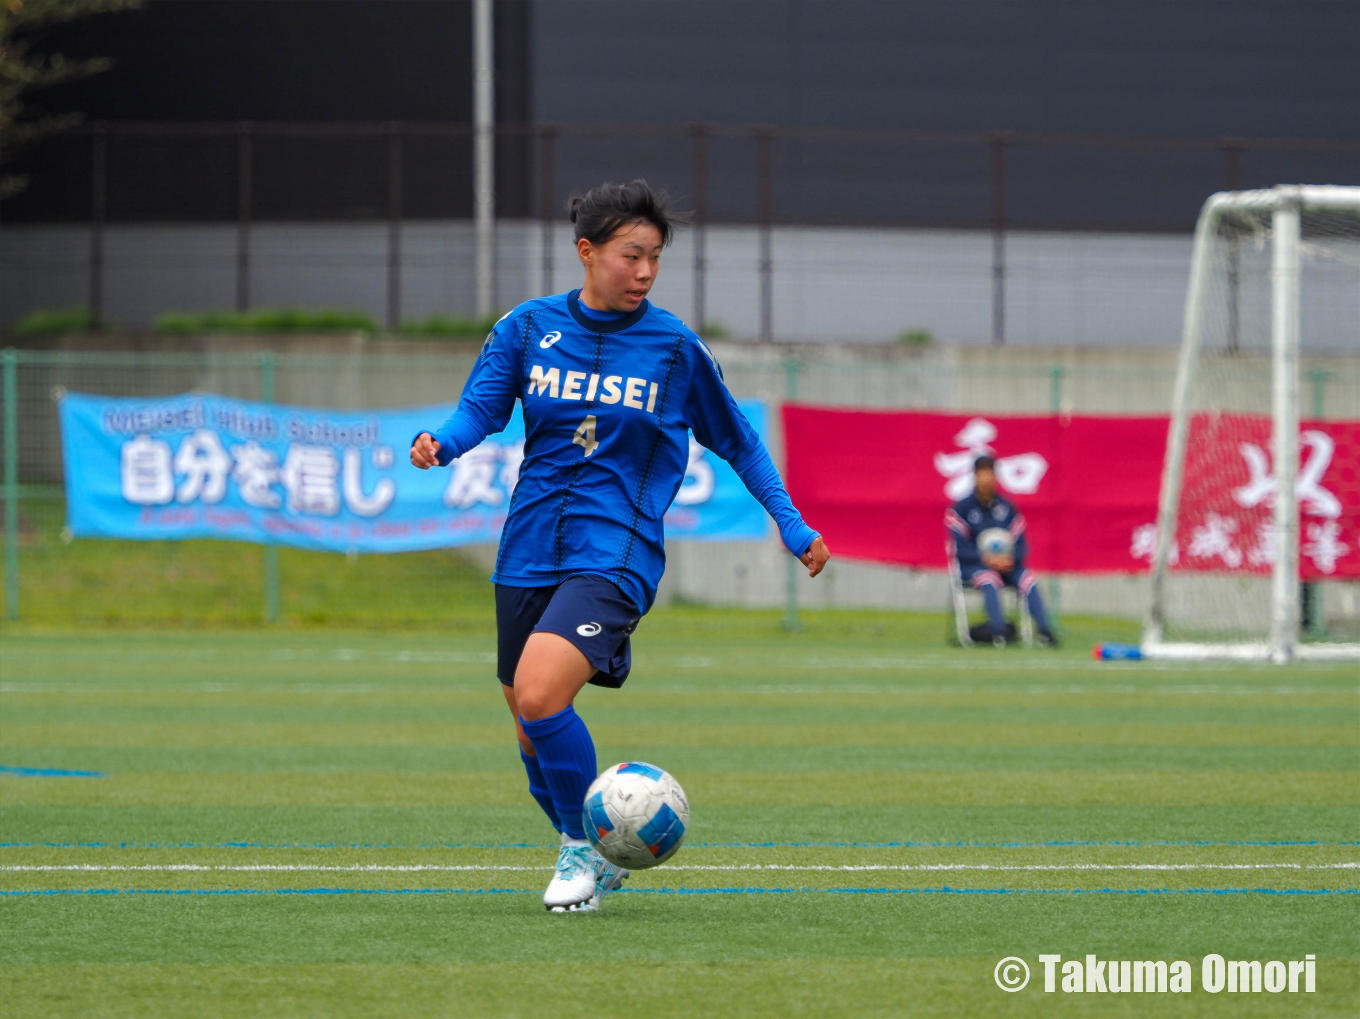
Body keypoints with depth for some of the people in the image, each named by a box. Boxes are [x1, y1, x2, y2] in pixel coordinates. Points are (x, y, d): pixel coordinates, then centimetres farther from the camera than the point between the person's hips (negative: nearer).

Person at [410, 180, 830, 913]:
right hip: (531, 548, 4)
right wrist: (441, 444, -25)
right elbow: (481, 408, -2)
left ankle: (584, 847, -6)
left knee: (539, 693, -26)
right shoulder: (529, 327, 3)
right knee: (532, 735, 9)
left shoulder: (674, 346, 0)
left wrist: (791, 525, 10)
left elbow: (735, 441, 11)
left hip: (615, 550, -4)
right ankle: (594, 862, 33)